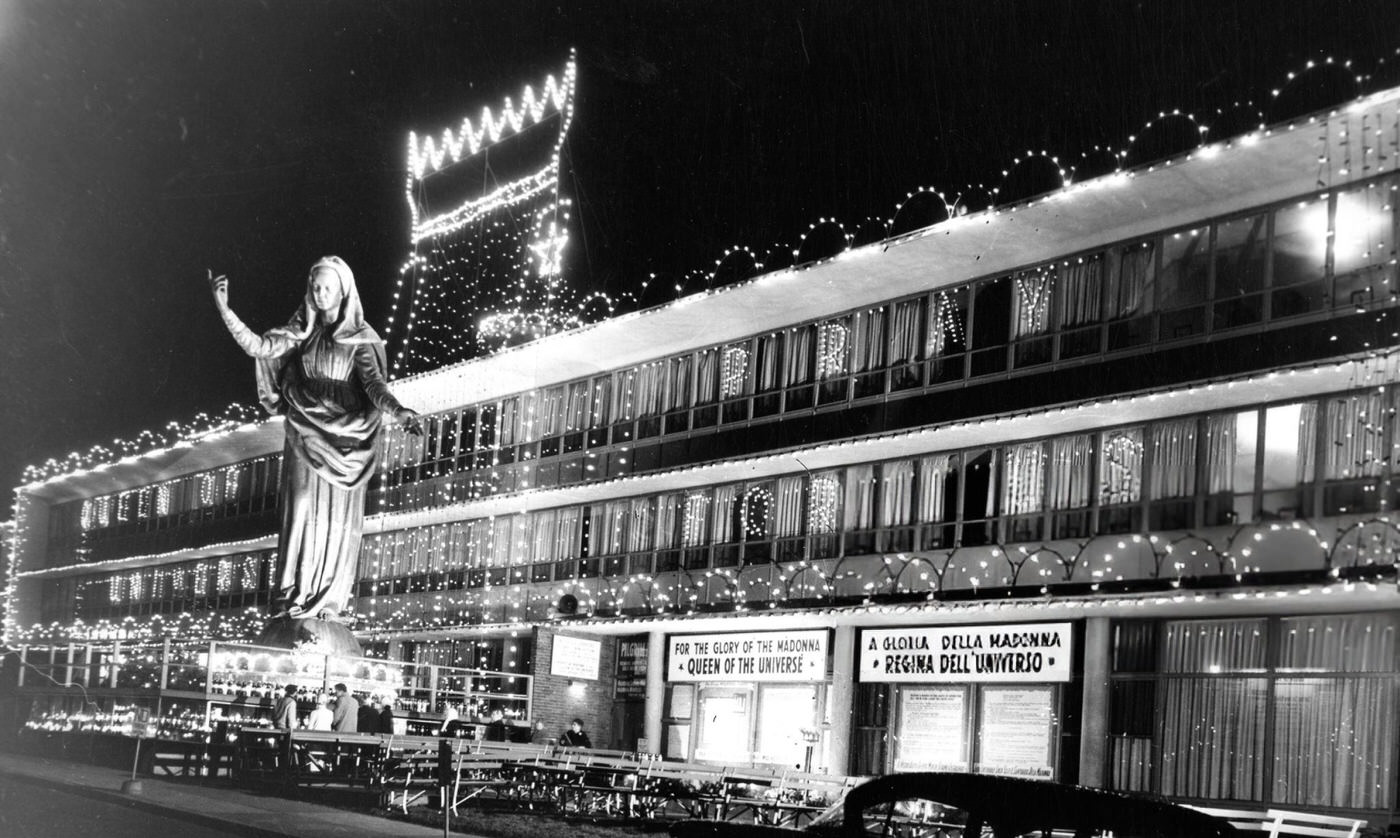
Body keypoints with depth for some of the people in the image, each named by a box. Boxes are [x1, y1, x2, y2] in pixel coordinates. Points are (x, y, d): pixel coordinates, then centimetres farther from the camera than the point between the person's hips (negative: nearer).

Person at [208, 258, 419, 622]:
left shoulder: (360, 338, -1)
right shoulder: (301, 330, 6)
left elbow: (374, 384, -12)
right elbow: (257, 347, -5)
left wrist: (399, 411, -33)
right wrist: (224, 309, -15)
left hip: (343, 437, -1)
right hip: (305, 435, 1)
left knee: (337, 517, 0)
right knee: (300, 510, -7)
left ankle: (327, 600, 7)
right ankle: (292, 597, -5)